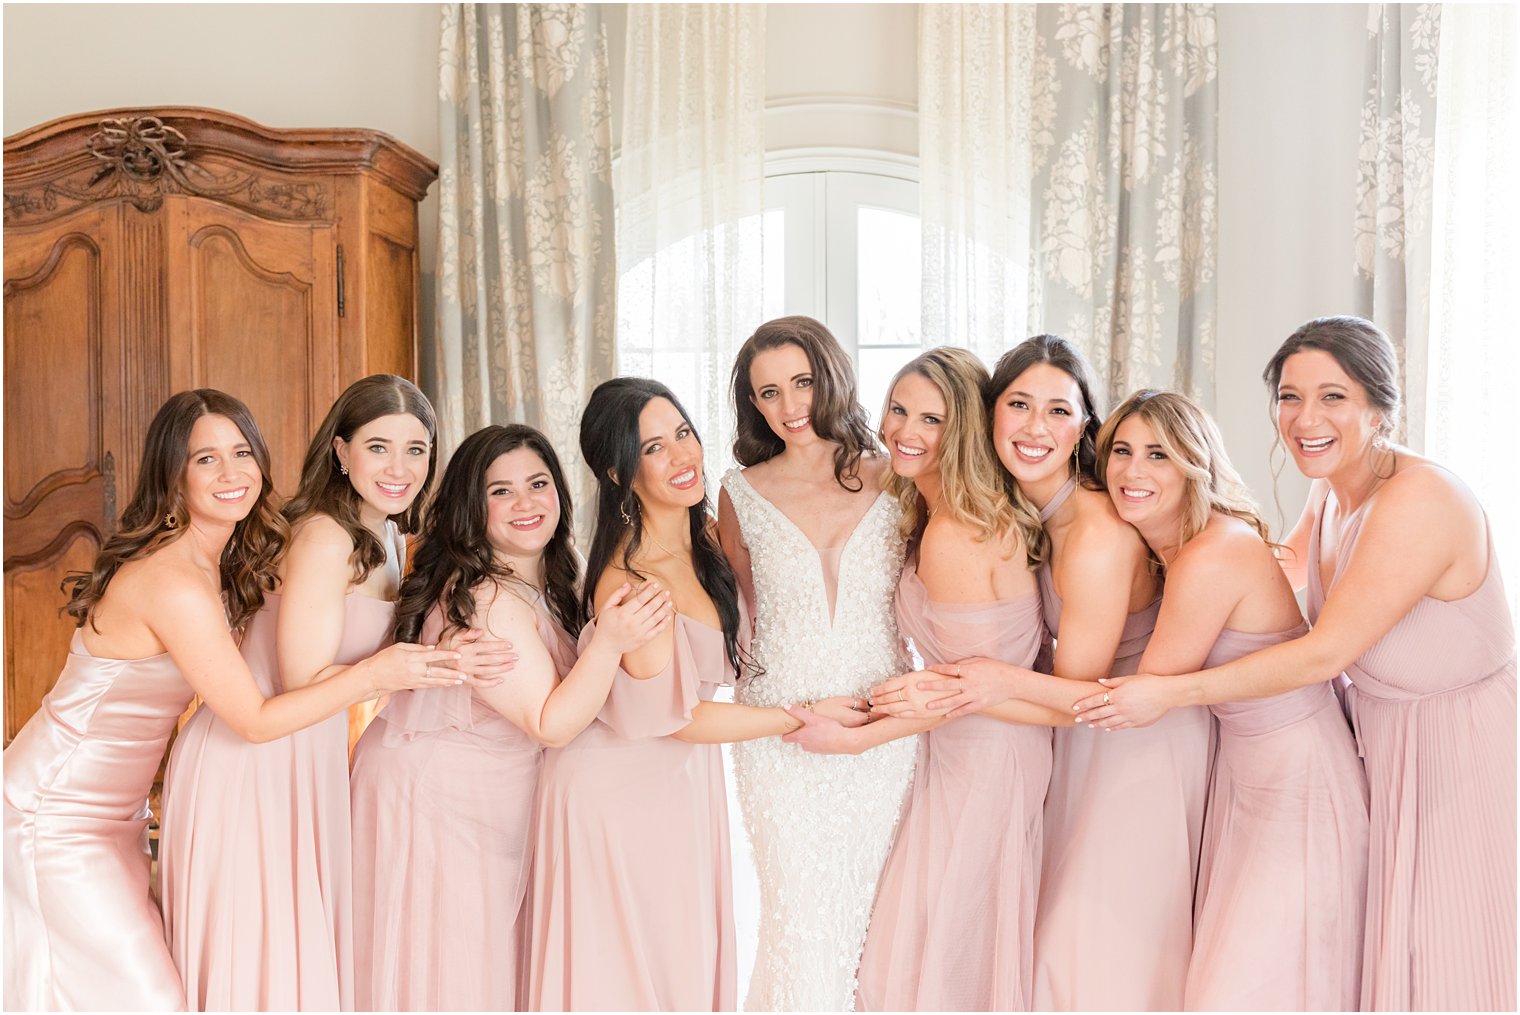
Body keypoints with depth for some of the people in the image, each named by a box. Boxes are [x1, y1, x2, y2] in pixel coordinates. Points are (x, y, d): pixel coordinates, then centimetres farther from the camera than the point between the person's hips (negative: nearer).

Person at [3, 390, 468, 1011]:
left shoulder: (216, 563, 3)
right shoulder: (176, 584, -25)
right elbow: (253, 721, -20)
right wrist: (375, 674, -21)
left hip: (113, 813, 8)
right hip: (57, 817, -8)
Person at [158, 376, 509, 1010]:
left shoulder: (389, 540, 8)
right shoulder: (325, 537, -19)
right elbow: (304, 681, -20)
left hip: (310, 760, 9)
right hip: (251, 762, -8)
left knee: (307, 954, 14)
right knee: (259, 961, 0)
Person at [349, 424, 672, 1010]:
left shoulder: (550, 578, 1)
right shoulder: (487, 600, -28)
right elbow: (551, 725, -26)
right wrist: (610, 642, -36)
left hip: (492, 808, 9)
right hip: (432, 803, -9)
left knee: (494, 963, 20)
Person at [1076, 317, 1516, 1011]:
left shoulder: (1420, 501, -28)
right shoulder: (1333, 485, -1)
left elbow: (1324, 654, -27)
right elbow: (1289, 570, 20)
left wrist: (1171, 693, -24)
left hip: (1462, 751, -8)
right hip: (1380, 734, 8)